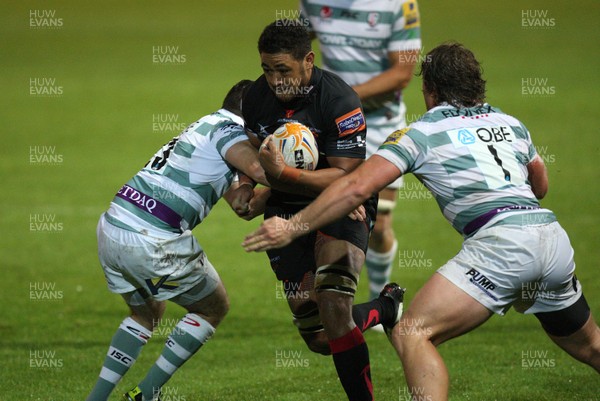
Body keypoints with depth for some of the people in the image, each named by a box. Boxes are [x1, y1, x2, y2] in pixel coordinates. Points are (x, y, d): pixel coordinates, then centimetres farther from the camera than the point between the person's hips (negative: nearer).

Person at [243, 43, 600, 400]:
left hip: (500, 240, -7)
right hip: (553, 234, 7)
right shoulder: (510, 123, 24)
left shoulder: (422, 133, 8)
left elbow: (357, 187, -2)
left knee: (411, 334, -9)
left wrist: (292, 227, 3)